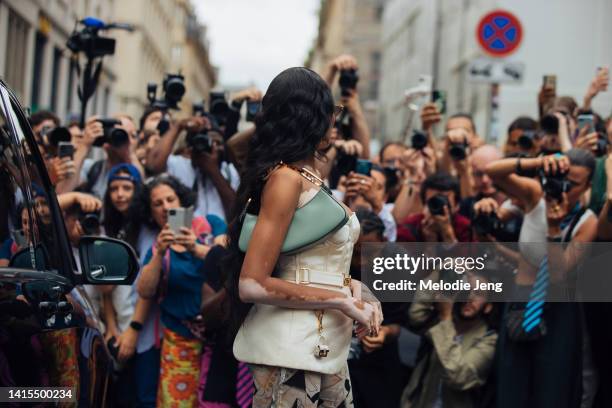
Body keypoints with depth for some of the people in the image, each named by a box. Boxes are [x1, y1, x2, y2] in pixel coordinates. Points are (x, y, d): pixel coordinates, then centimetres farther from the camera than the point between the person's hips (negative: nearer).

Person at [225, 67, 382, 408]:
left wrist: (353, 290, 0)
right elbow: (252, 284, -19)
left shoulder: (310, 176, 13)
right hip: (292, 346, -9)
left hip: (326, 344, 9)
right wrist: (342, 301, -15)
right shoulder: (286, 177, -13)